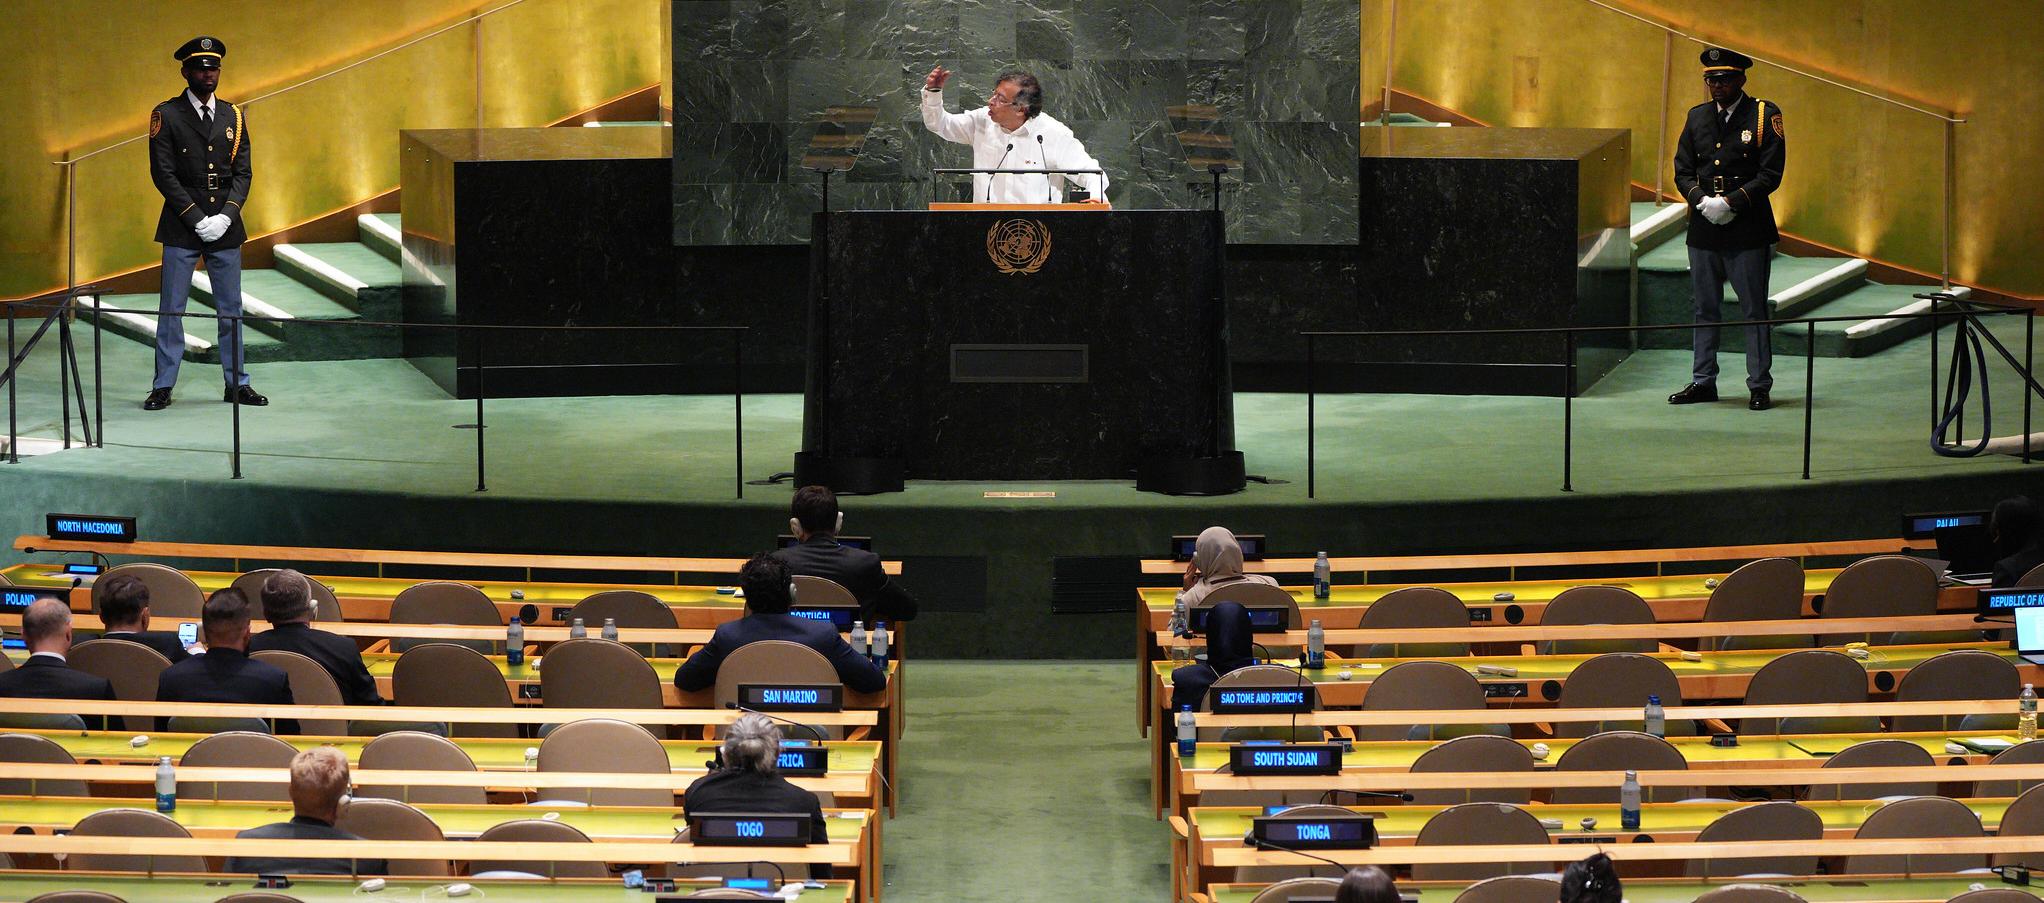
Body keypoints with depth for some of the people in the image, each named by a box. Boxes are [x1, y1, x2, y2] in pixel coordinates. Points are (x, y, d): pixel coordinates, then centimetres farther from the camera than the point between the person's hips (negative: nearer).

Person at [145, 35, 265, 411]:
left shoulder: (233, 116, 10)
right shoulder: (166, 115, -2)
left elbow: (243, 173, 7)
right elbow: (163, 173, -7)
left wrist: (225, 216, -8)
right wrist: (197, 219, -13)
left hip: (225, 227, 3)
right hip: (181, 228, -3)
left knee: (231, 309, 8)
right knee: (171, 309, 0)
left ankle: (236, 383, 15)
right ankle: (163, 386, 5)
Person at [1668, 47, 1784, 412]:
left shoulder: (1764, 116, -3)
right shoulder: (1697, 117, 10)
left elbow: (1770, 175, -8)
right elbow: (1682, 171, 9)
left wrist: (1730, 203, -16)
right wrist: (1702, 201, -9)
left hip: (1748, 231, -4)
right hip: (1704, 231, 4)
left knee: (1754, 310, 1)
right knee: (1705, 309, 10)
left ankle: (1759, 386, 6)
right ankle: (1703, 382, 18)